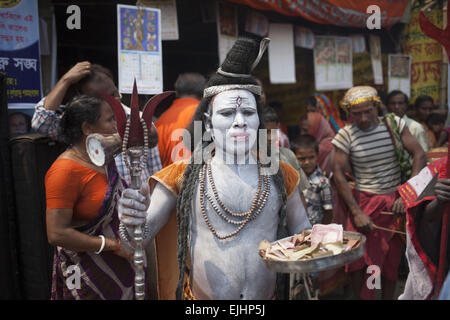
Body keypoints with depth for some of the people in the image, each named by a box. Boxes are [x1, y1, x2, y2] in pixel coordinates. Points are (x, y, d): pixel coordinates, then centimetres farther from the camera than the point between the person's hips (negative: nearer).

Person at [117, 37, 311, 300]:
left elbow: (301, 230, 8)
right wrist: (133, 221, -30)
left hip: (269, 293, 2)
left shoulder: (280, 174, 0)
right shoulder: (184, 175, -6)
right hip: (200, 295, -2)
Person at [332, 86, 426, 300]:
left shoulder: (394, 124, -2)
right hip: (364, 203, -1)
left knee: (391, 262, 10)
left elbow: (419, 155, -3)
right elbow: (339, 175, -8)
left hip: (394, 202, 2)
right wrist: (356, 212, -13)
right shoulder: (346, 135, -7)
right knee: (358, 263, -5)